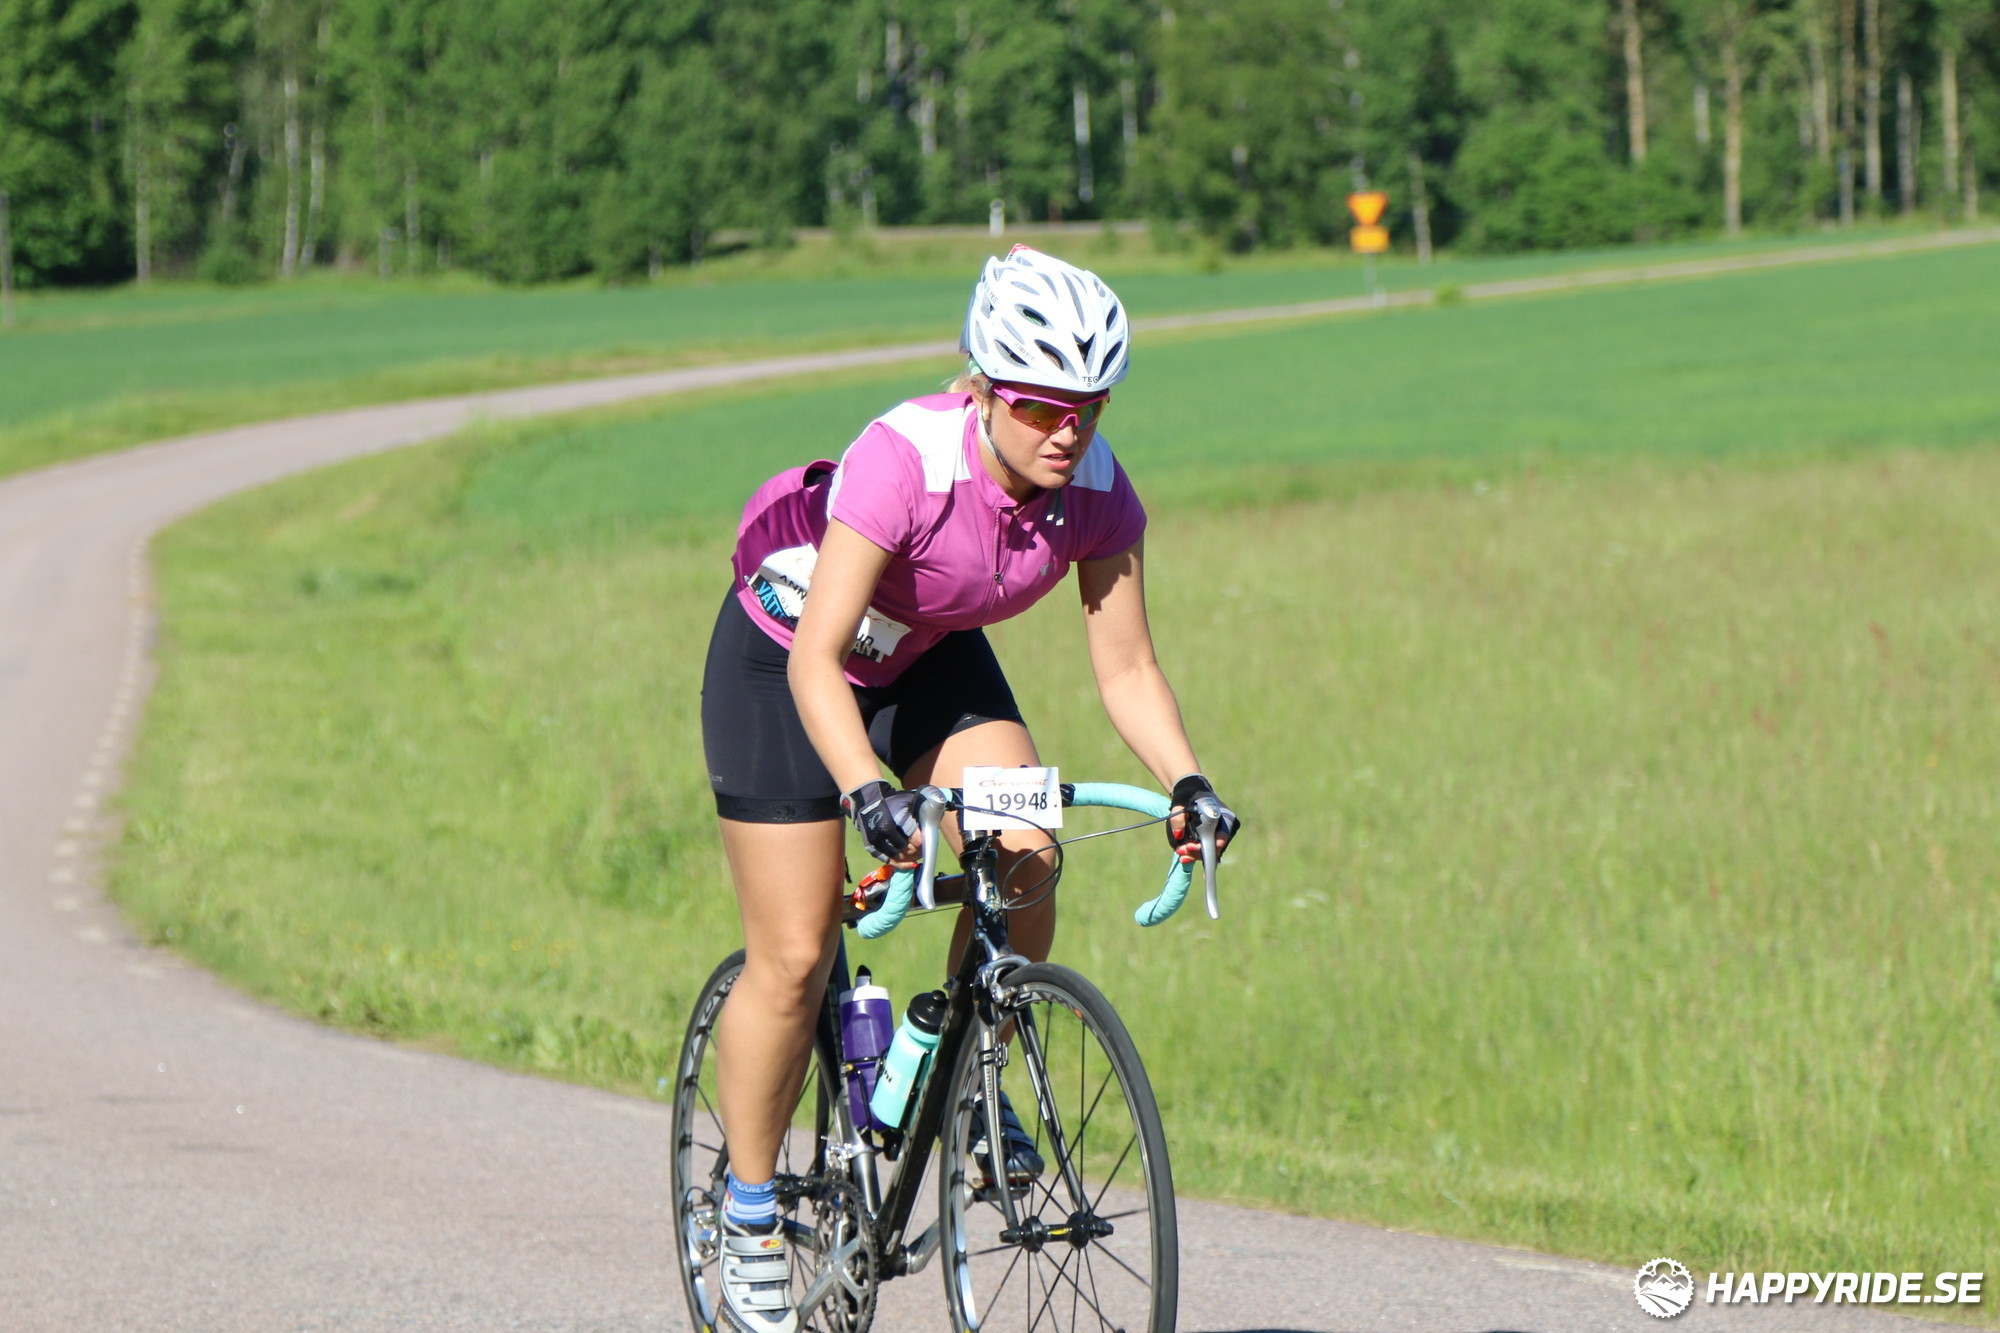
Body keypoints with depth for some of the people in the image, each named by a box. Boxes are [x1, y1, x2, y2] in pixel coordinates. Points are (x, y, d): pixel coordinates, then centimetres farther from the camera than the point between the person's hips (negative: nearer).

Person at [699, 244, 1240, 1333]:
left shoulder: (1096, 491, -21)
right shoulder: (904, 460, -37)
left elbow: (1126, 668, -13)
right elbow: (817, 664, -39)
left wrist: (1186, 782, -30)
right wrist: (871, 793, -53)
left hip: (931, 659, 5)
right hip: (782, 657, -4)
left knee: (1023, 857, -21)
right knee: (794, 960, -5)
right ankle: (749, 1209, 13)